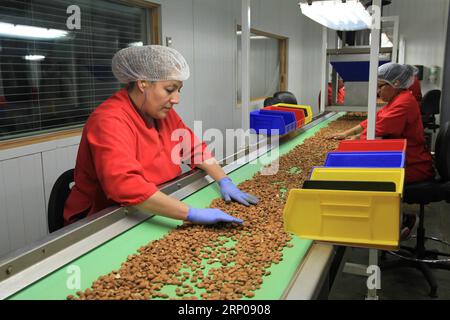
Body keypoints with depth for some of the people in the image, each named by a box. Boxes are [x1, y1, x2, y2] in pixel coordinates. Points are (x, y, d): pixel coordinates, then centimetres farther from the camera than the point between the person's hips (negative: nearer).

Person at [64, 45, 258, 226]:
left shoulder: (162, 112, 3)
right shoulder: (110, 122, -23)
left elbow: (194, 147, 9)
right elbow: (125, 185, -35)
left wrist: (224, 181, -7)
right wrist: (192, 214, -38)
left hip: (156, 216, 7)